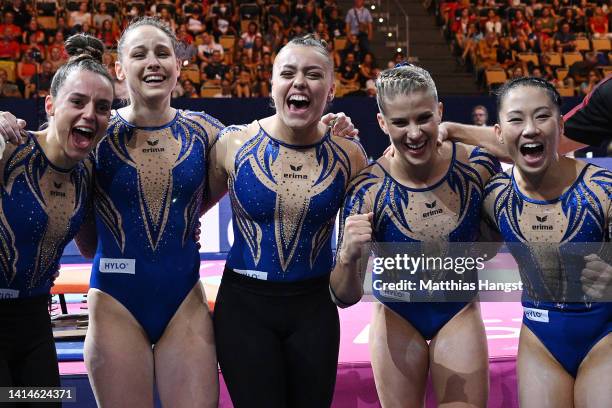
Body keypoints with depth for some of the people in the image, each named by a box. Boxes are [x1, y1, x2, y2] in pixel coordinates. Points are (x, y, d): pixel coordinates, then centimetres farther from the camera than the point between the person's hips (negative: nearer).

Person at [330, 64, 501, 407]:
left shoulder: (479, 164, -19)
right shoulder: (367, 191, -24)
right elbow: (346, 297, -24)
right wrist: (348, 258, -42)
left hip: (460, 312, 1)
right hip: (397, 317, -1)